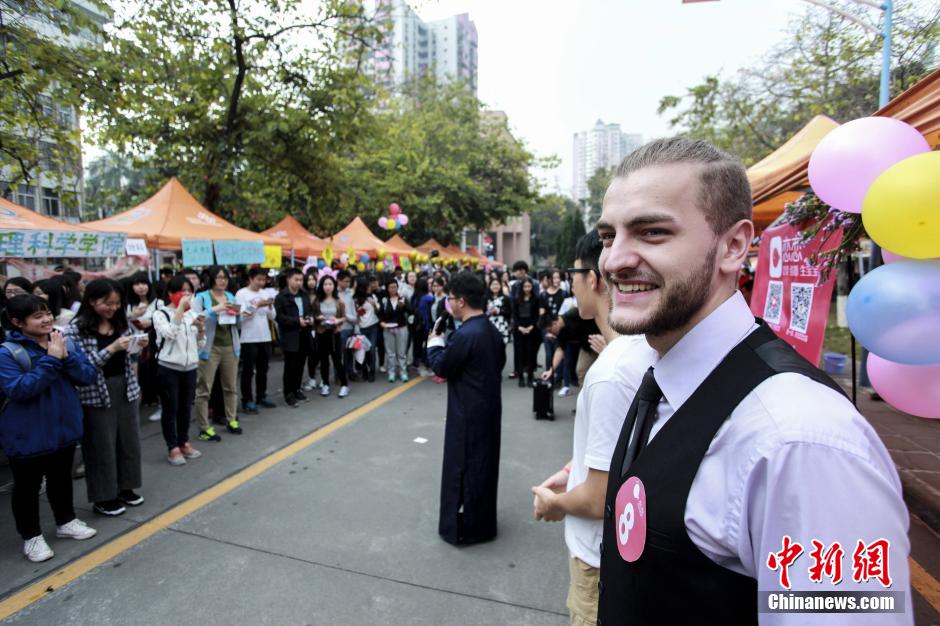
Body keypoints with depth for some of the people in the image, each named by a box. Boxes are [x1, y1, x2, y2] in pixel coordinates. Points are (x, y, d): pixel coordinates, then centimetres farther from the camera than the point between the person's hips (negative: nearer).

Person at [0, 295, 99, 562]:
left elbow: (89, 375, -5)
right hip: (27, 436, -5)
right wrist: (50, 359, -30)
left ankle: (66, 521, 40)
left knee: (61, 478, 22)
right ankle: (31, 536, 31)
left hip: (65, 428, 5)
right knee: (27, 485, 13)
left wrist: (66, 357, -21)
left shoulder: (66, 342, -2)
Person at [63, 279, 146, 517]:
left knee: (129, 440, 12)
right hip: (96, 394, -5)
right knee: (102, 445, 5)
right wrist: (111, 348, -26)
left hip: (126, 389, 5)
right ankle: (103, 497, 21)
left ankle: (125, 487, 29)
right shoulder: (77, 328, -10)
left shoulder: (122, 323, 4)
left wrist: (139, 346, -8)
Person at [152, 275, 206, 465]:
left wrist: (201, 329, -10)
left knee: (186, 407, 13)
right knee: (170, 408, 3)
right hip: (168, 368, -4)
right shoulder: (160, 314, -5)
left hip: (190, 367, 5)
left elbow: (201, 346, 9)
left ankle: (184, 443, 26)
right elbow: (169, 333, -26)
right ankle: (173, 448, 14)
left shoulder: (192, 314, 8)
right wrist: (180, 307, -22)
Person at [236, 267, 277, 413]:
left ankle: (261, 396, 26)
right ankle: (247, 400, 9)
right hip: (249, 339, -5)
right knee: (248, 371, 1)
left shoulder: (265, 293, 10)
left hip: (265, 337, 6)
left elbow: (272, 316, 9)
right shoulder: (241, 294, -6)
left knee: (263, 369, 14)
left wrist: (270, 306, -10)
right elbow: (242, 315, -15)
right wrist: (258, 305, -19)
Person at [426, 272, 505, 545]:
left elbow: (442, 367, -15)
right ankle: (482, 522, 36)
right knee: (484, 464, 20)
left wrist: (434, 342, 1)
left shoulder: (465, 335, -24)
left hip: (468, 414, -9)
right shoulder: (492, 330, 4)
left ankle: (466, 528, 21)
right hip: (489, 408, 9)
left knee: (464, 467, 6)